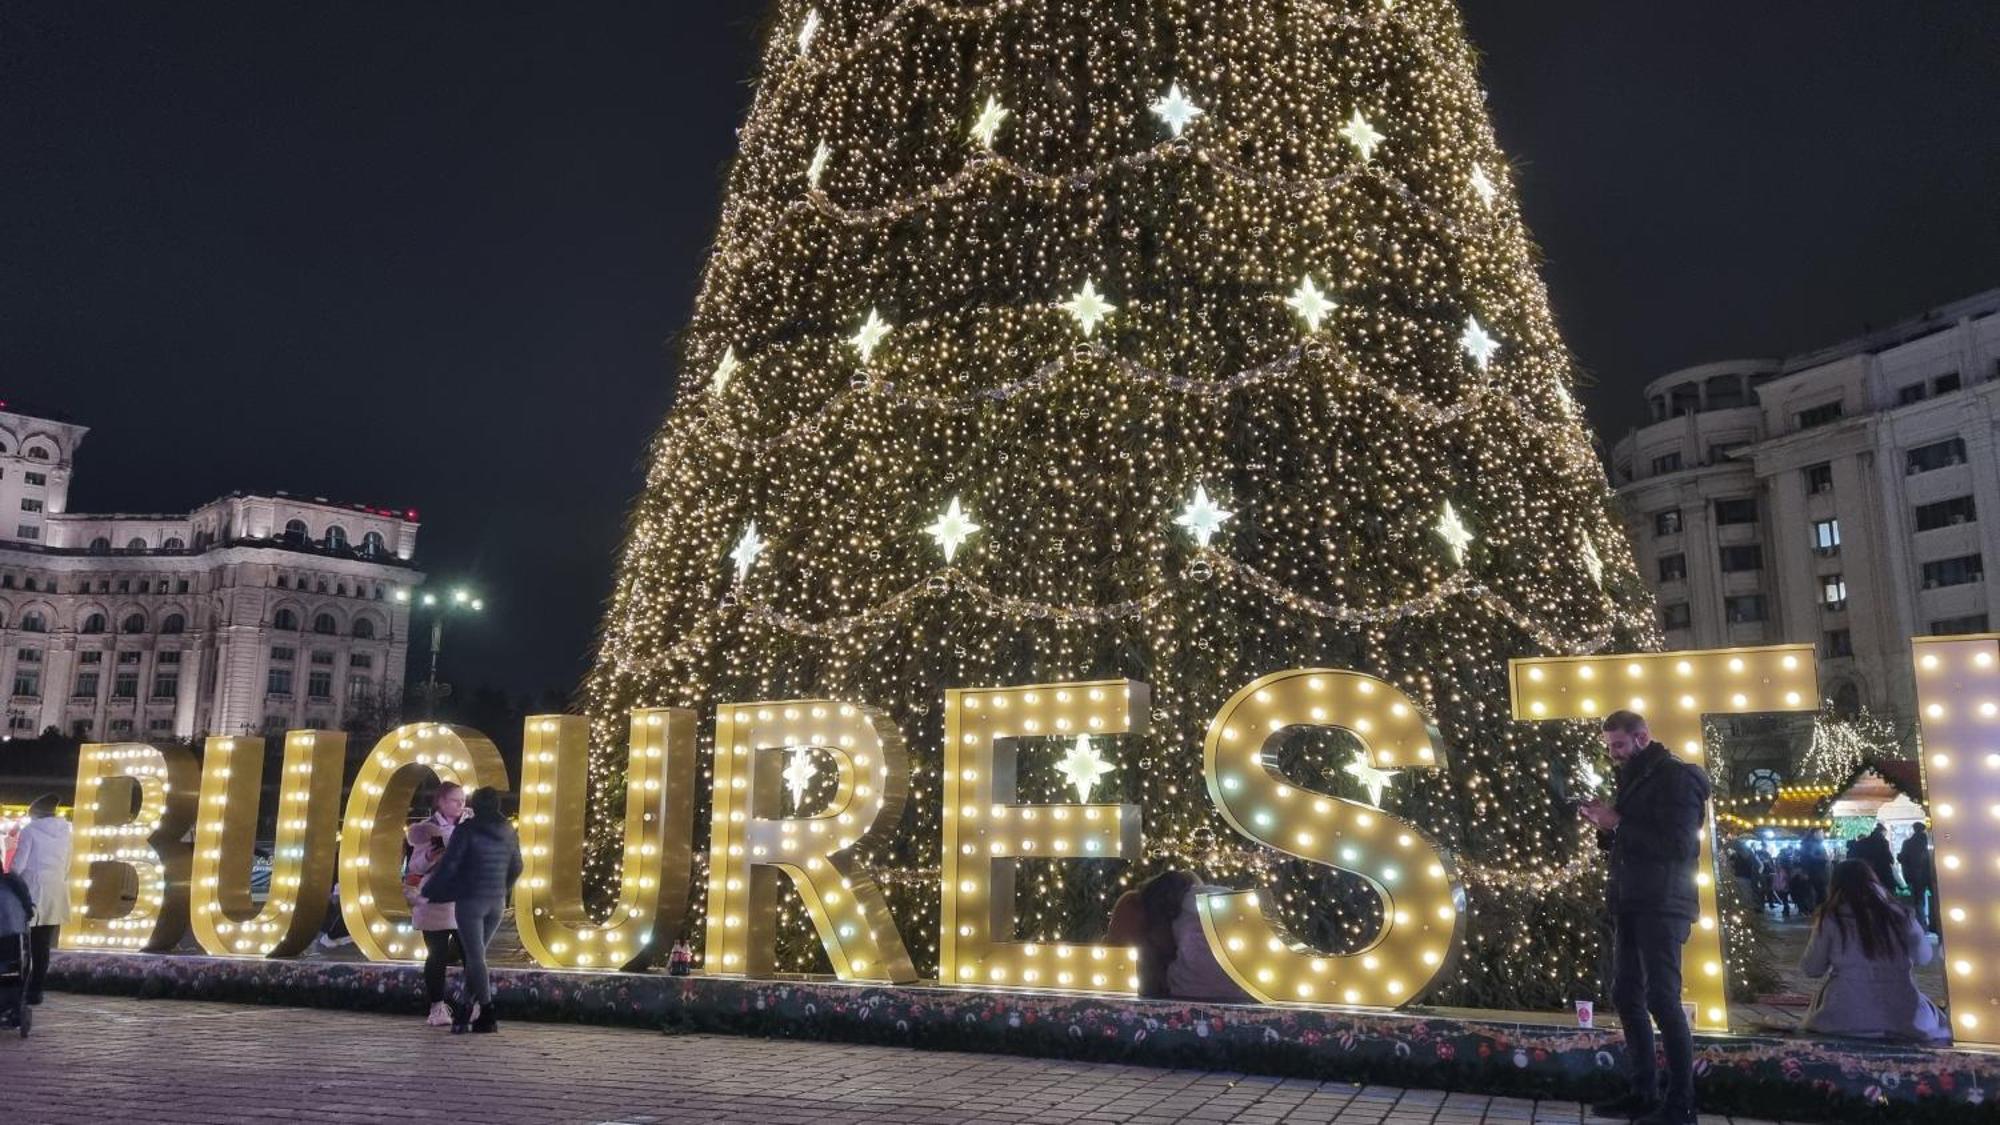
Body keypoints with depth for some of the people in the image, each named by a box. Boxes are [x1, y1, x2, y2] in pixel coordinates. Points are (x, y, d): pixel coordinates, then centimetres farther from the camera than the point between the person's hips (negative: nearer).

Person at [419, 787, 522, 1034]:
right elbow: (516, 868, 15)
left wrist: (427, 892, 0)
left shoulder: (467, 829, -9)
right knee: (474, 955, 15)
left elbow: (448, 864, -11)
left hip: (470, 900, -5)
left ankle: (487, 1016, -6)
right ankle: (466, 1012, 17)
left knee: (475, 957, -3)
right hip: (497, 902, 5)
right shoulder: (508, 832, 7)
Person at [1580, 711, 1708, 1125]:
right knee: (1626, 997, 9)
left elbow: (1679, 845, -19)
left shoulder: (1676, 776, -8)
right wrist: (1604, 825, 3)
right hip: (1630, 903, 9)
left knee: (1662, 999, -8)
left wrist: (1617, 823, -18)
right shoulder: (1632, 778, 17)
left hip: (1661, 904, -9)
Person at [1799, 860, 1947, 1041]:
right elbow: (1924, 957, 19)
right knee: (1931, 1014, 33)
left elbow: (1811, 969, 2)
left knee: (1822, 993, 30)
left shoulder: (1831, 918, -4)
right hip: (1902, 1018, 2)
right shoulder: (1901, 915, 3)